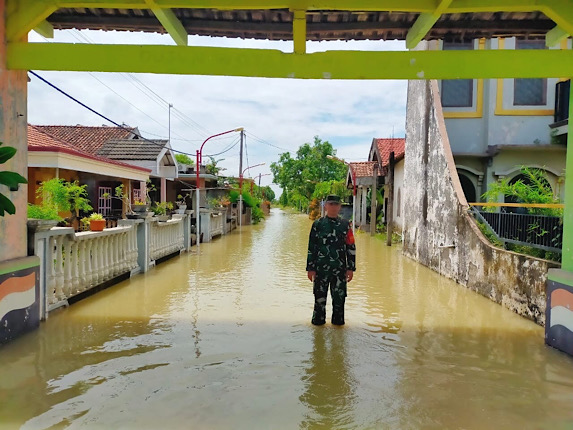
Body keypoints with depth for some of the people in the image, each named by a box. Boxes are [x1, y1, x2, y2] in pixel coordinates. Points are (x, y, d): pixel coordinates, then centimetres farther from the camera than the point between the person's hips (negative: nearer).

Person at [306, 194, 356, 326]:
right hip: (321, 268, -1)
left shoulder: (345, 225, 5)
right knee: (320, 296, 8)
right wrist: (310, 268, -2)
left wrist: (351, 268, 2)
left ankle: (338, 320, 23)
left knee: (339, 296, 6)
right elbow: (311, 247, 2)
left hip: (340, 269, 1)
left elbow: (351, 248, 6)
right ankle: (318, 320, 23)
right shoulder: (317, 224, 2)